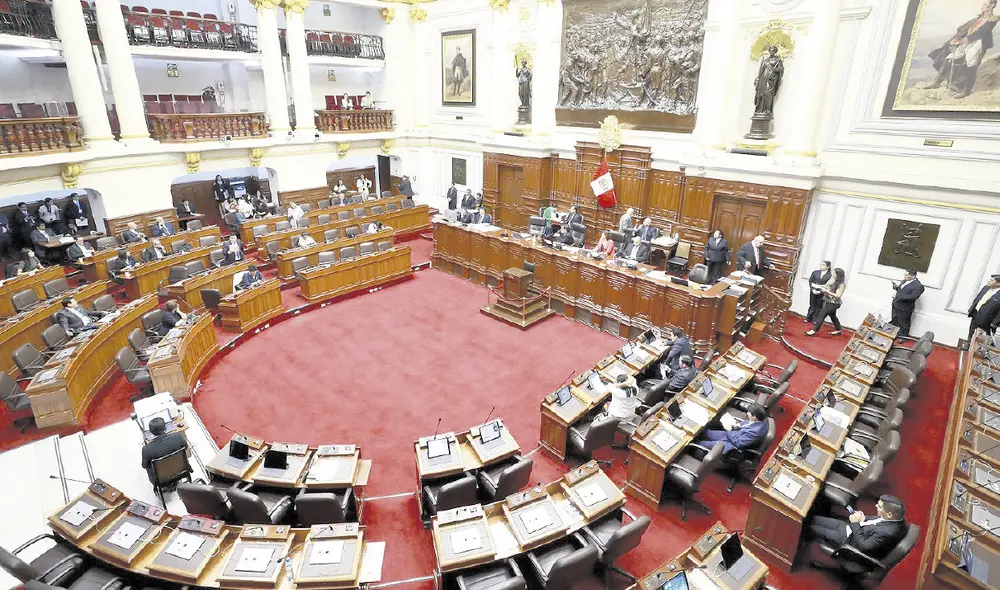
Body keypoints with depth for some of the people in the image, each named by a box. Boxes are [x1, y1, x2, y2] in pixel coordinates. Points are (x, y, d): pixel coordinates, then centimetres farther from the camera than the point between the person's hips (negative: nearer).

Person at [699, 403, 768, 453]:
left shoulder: (755, 432, -36)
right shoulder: (761, 418, -13)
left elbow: (738, 443, -26)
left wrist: (729, 430, -16)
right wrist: (739, 424, -4)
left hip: (734, 444, -9)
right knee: (706, 432, 12)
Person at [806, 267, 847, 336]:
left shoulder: (841, 284, -20)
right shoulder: (832, 278, 0)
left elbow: (838, 296, -21)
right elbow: (826, 286, 13)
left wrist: (826, 291, -26)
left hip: (834, 303, -8)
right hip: (828, 301, 8)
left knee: (822, 315, -9)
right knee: (833, 316, 21)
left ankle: (814, 330, -4)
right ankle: (838, 330, 39)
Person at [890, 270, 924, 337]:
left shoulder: (918, 286, -20)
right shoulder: (905, 280, 4)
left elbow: (913, 297, -28)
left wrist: (899, 296, -28)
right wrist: (896, 287, -3)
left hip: (904, 308, -8)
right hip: (896, 304, 8)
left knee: (903, 323, 7)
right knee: (894, 321, 23)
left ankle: (903, 336, 24)